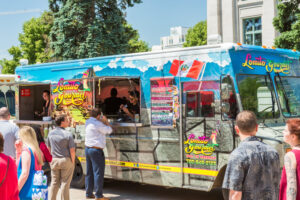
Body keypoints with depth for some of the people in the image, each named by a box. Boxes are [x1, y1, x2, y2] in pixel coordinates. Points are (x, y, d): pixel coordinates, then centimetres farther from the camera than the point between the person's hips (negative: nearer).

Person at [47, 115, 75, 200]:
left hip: (54, 160, 5)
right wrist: (73, 162, -2)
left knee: (54, 183, 14)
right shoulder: (68, 134, -13)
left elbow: (49, 148, 11)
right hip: (66, 161, -4)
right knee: (65, 183, 4)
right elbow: (72, 150, -14)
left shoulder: (51, 133, 3)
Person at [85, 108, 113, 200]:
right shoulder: (98, 124, -15)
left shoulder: (88, 122, 10)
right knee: (98, 172, -4)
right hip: (96, 150, -9)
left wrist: (102, 121, 12)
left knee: (89, 172, 13)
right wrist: (106, 121, 6)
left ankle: (88, 192, 18)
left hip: (87, 149, 9)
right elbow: (109, 130, -5)